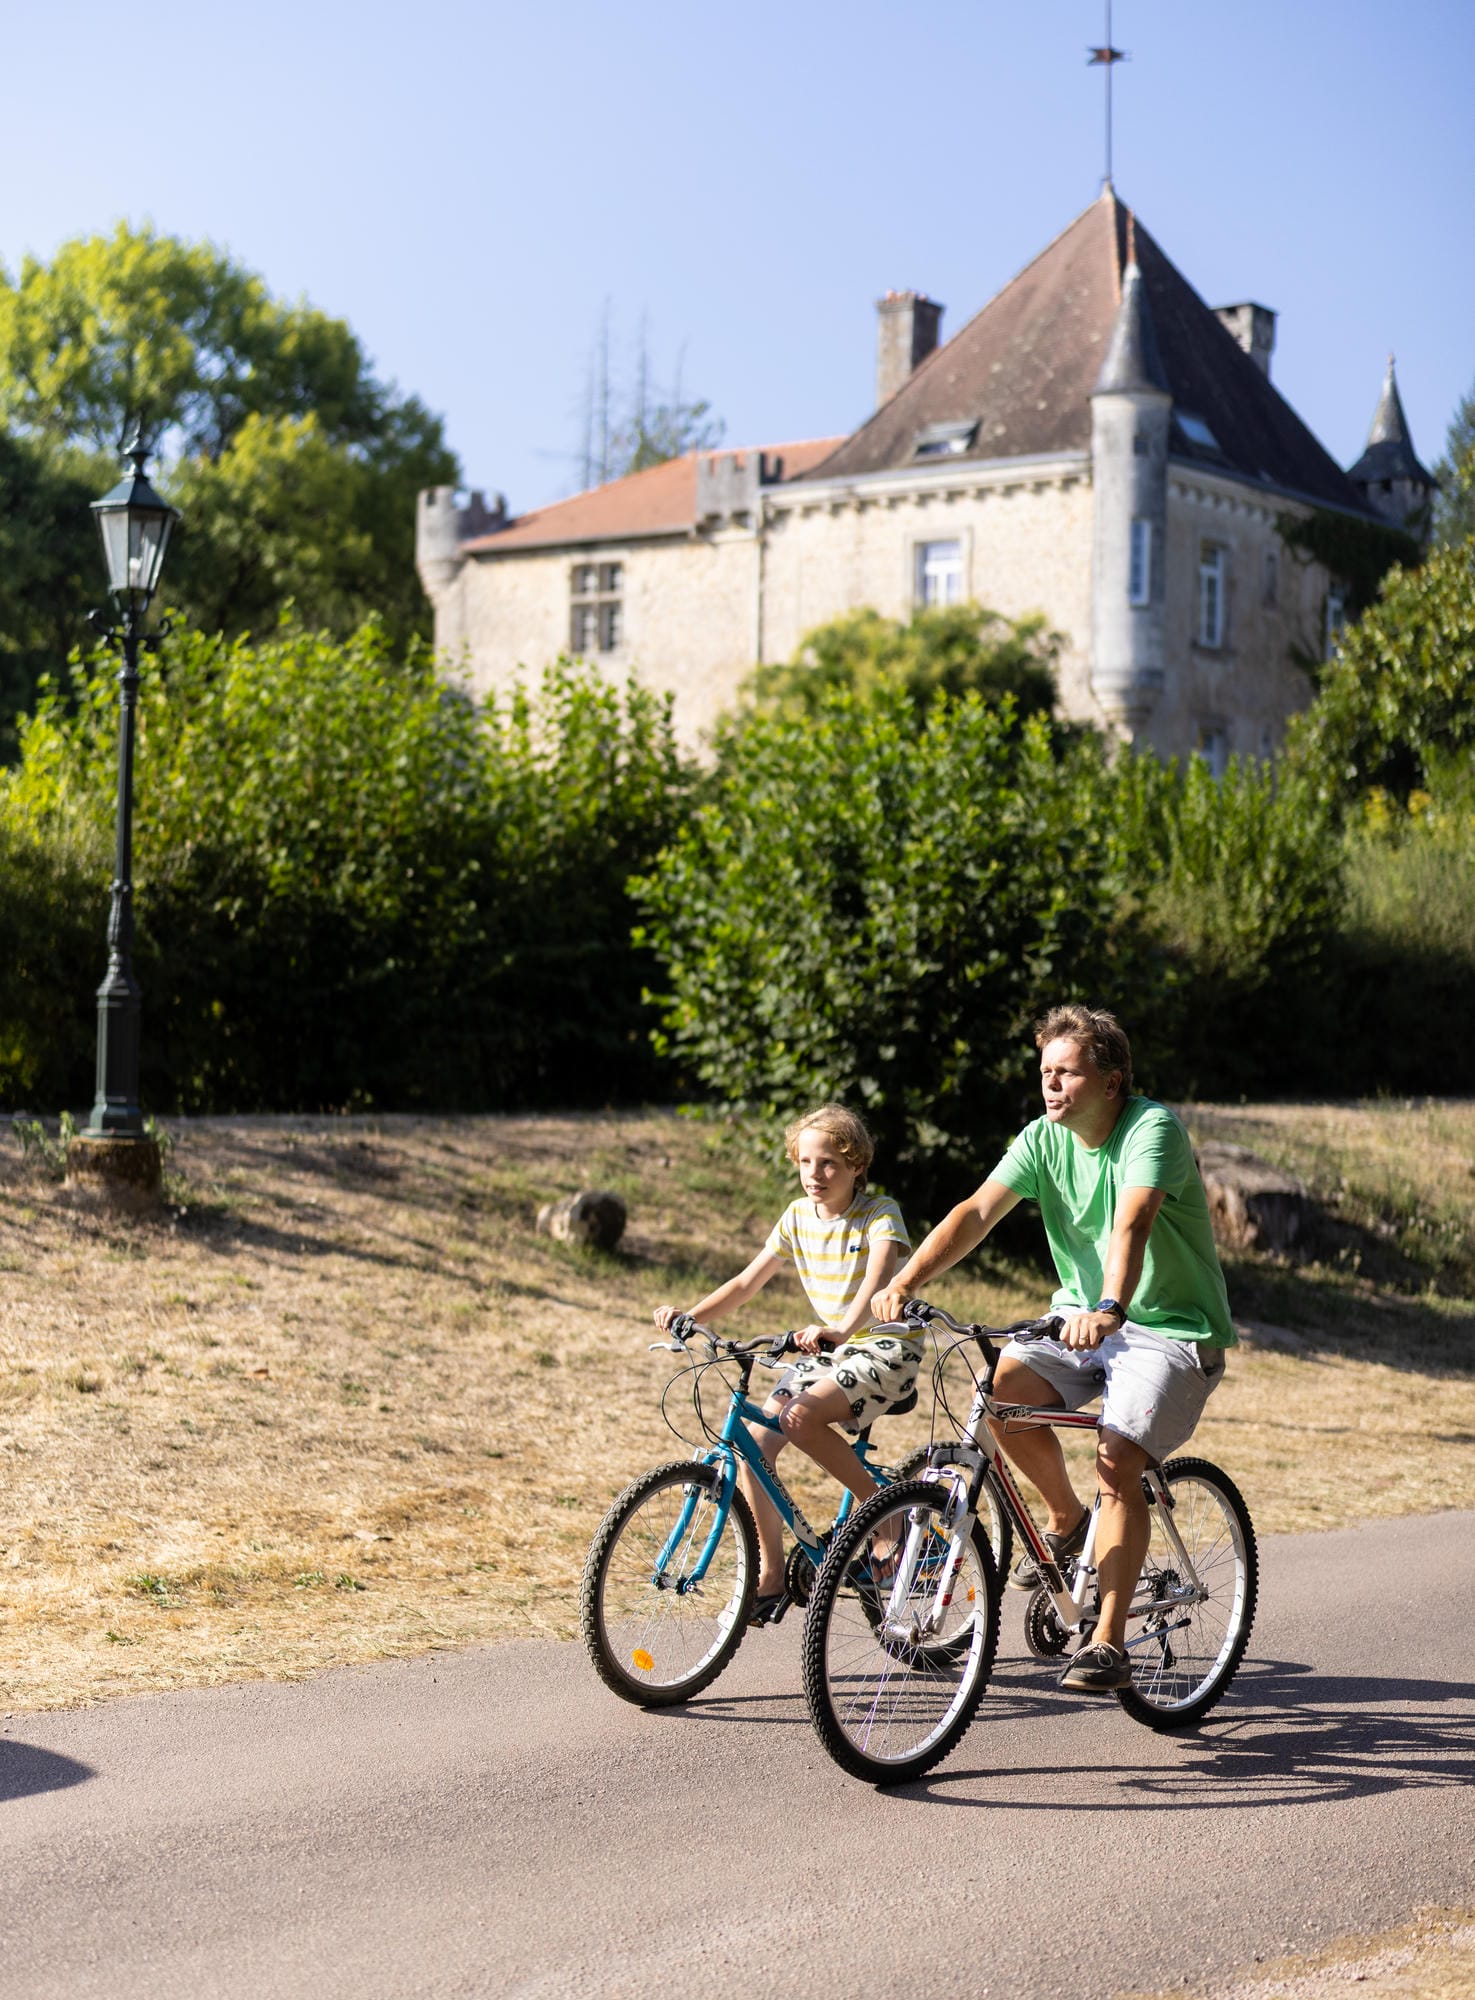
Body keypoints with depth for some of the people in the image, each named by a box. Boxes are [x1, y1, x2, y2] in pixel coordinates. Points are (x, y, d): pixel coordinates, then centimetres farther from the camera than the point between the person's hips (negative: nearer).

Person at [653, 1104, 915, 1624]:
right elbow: (748, 1282, 6)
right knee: (753, 1440, -12)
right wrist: (690, 1315, -11)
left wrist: (842, 1329, -50)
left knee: (801, 1415, -32)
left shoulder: (880, 1214, -12)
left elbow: (877, 1277, -31)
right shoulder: (798, 1217, 6)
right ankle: (770, 1578, 0)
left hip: (885, 1346, -6)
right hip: (828, 1348, 7)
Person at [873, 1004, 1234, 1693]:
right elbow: (979, 1209, -14)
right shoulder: (1043, 1138, -1)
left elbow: (1132, 1222, -37)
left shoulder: (1152, 1128, -19)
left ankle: (1109, 1640, -14)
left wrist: (1109, 1309, -54)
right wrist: (907, 1280, -30)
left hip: (1173, 1331, -5)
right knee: (997, 1386, -21)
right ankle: (1067, 1518, 5)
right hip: (1082, 1319, 5)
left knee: (1116, 1460, -23)